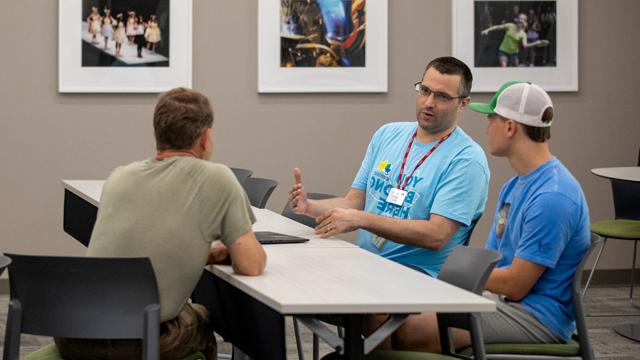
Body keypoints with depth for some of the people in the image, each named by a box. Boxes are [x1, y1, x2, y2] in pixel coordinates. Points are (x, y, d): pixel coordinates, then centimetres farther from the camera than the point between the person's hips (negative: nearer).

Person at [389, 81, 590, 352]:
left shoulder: (552, 196, -19)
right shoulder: (515, 186, 15)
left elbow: (515, 285, -19)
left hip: (539, 318, -10)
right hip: (506, 300, 10)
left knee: (410, 333, -24)